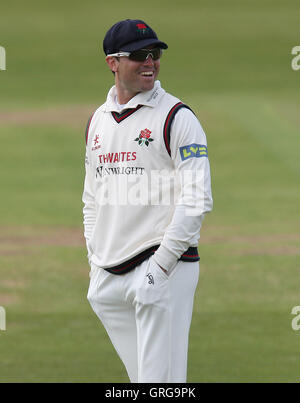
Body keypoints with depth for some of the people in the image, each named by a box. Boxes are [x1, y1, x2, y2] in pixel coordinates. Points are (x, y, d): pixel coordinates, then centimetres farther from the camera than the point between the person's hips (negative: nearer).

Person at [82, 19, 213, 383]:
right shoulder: (96, 121, 14)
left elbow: (197, 199, -12)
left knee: (158, 378, -10)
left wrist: (160, 265, -17)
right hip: (107, 278, 6)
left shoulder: (176, 117, -6)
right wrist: (94, 258, 14)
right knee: (138, 373, 11)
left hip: (165, 267, -6)